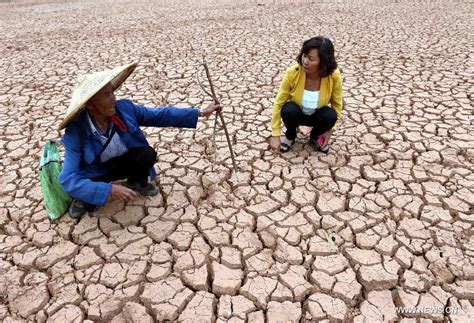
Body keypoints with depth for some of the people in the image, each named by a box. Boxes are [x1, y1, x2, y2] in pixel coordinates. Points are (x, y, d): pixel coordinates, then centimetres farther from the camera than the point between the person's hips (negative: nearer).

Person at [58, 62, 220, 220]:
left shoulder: (124, 107, -22)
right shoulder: (75, 133, -30)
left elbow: (160, 115, -12)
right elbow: (68, 179, -34)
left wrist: (200, 113, -13)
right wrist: (109, 189, -43)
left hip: (123, 162, 3)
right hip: (96, 173, -2)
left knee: (148, 154, -27)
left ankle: (137, 182, 6)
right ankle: (86, 199, 5)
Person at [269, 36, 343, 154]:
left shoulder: (334, 76, -26)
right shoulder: (292, 73, -28)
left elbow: (337, 104, -8)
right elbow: (279, 103, -20)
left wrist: (329, 130, -12)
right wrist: (275, 135, -20)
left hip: (317, 116, 1)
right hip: (295, 114, -1)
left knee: (331, 115, -30)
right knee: (289, 110, -33)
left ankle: (315, 136, 3)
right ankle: (290, 136, -1)